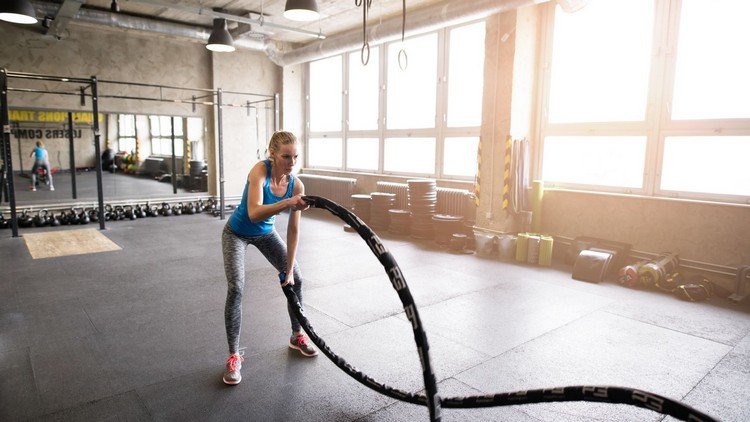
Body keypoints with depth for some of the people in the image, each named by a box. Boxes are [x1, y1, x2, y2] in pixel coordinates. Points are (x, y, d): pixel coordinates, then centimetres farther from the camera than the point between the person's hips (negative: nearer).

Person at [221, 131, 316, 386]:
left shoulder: (296, 185, -19)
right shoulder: (260, 170, -31)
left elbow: (293, 230, -14)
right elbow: (254, 213, -45)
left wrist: (289, 269, -13)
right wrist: (288, 203, -59)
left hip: (266, 233, 5)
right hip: (237, 233, -4)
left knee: (296, 280, 3)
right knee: (236, 289, -18)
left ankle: (297, 336, 25)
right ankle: (234, 356, -2)